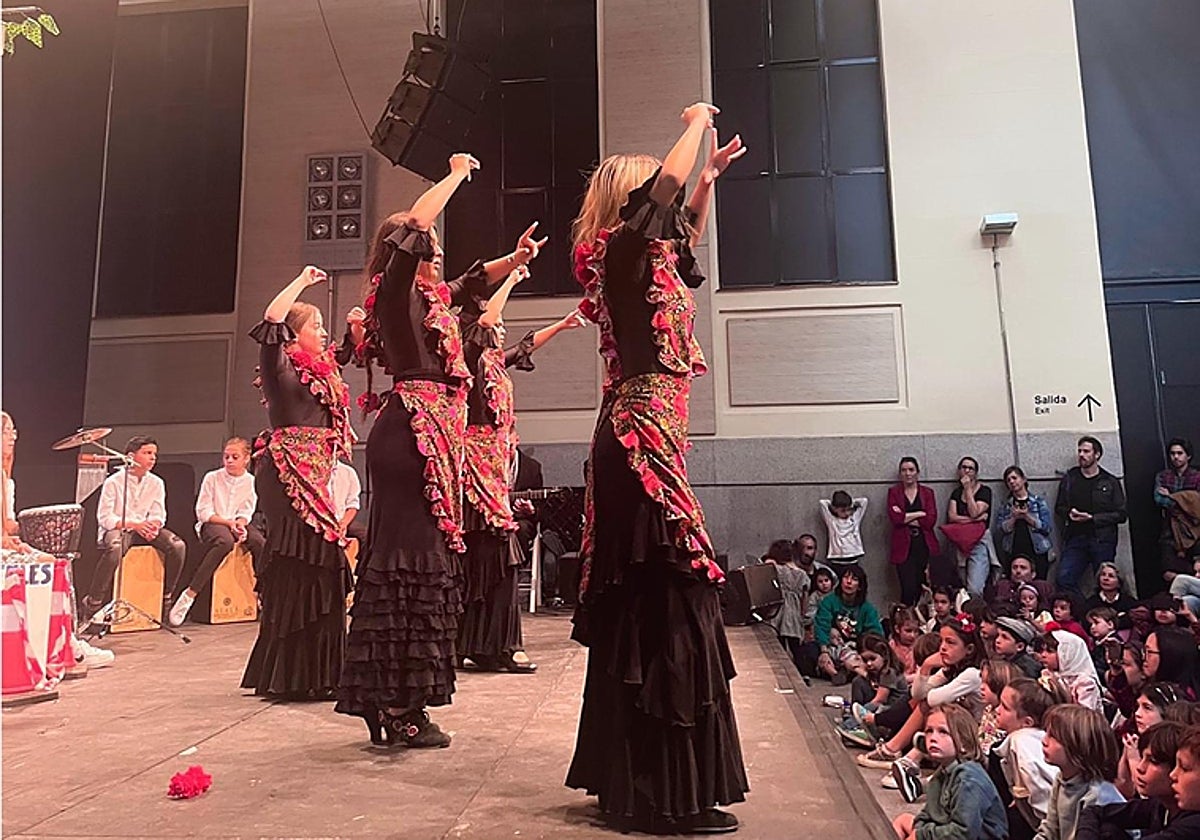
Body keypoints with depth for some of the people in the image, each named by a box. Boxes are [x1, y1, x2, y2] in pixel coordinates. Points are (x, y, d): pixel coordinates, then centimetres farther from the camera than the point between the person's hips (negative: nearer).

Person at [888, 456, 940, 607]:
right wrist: (920, 514, -7)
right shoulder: (893, 492, 6)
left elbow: (931, 520, -5)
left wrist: (905, 517, -8)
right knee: (909, 589, -11)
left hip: (925, 545, 2)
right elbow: (894, 518, -9)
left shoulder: (927, 492, 9)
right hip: (903, 547, -1)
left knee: (922, 589, 0)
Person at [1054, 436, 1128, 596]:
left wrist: (1092, 518, -10)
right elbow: (1059, 507, 18)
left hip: (1102, 540, -2)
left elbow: (1120, 514, 0)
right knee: (1064, 580, -10)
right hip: (1075, 538, 2)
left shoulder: (1110, 482, 5)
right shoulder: (1069, 478, 11)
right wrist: (1069, 513, -5)